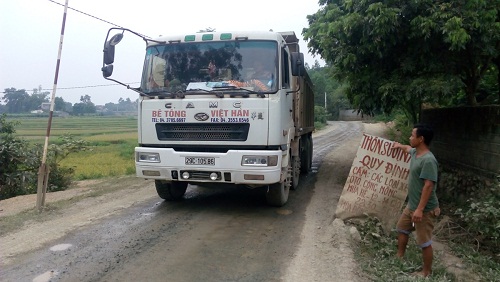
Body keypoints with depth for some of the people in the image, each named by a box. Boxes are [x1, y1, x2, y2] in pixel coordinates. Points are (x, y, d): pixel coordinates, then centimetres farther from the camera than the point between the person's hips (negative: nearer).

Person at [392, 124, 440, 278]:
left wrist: (420, 209, -29)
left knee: (424, 242, 4)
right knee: (402, 229, 25)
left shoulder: (428, 160, -27)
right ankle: (400, 257, 43)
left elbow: (428, 186, -29)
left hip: (425, 209, -10)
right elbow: (408, 148, 30)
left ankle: (426, 272, 21)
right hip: (412, 205, 10)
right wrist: (399, 146, 50)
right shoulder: (415, 153, 3)